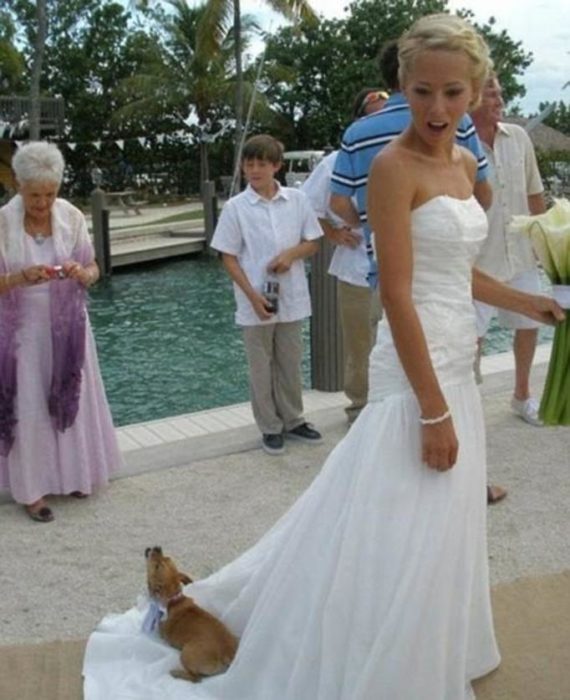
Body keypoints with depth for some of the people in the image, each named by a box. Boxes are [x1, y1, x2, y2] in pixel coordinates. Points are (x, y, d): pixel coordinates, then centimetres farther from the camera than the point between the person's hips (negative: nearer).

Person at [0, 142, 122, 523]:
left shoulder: (72, 217, -6)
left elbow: (94, 270, 1)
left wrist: (82, 273, -21)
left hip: (66, 328, 3)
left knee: (71, 399, 14)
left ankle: (71, 473, 33)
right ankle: (31, 488, 16)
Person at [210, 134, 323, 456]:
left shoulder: (297, 200, -1)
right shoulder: (236, 207, -6)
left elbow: (313, 243, 7)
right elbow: (229, 258, -4)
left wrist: (291, 253, -15)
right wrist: (253, 296, -13)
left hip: (291, 299, 2)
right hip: (255, 304, -2)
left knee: (291, 364, 14)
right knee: (262, 368, 9)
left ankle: (293, 420, 31)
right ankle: (270, 427, 22)